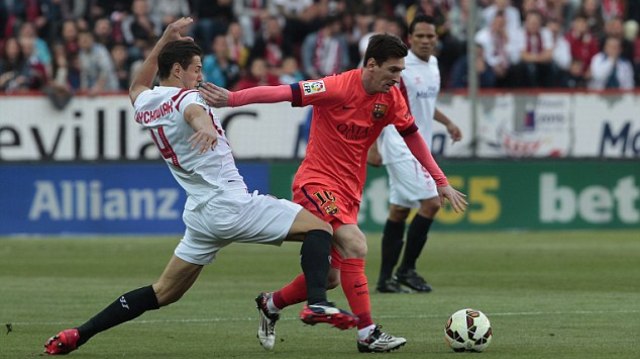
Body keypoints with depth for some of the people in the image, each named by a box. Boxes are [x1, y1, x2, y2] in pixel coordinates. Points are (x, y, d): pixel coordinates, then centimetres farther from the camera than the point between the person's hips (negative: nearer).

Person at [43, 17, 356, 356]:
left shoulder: (144, 105, 14)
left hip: (200, 213, 8)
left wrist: (165, 40, 40)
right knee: (318, 227, -5)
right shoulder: (185, 97, -8)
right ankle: (317, 302, -27)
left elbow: (137, 87, 40)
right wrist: (206, 126, -58)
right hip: (231, 204, -8)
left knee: (163, 293, 14)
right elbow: (194, 112, -34)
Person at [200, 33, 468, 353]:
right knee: (355, 244, -27)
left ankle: (271, 305, 35)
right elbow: (283, 93, -25)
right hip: (316, 182, -7)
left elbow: (412, 136, 14)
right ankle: (367, 334, -23)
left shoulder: (390, 99, 0)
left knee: (330, 277, 9)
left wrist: (441, 182, 15)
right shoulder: (338, 88, -19)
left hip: (349, 191, 7)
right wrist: (232, 99, -34)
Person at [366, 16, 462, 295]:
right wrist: (372, 147, -18)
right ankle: (406, 270, -5)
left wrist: (447, 123, 19)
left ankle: (385, 279, 13)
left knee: (400, 210, 9)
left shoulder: (432, 64, 11)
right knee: (431, 202, -15)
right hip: (400, 148, -8)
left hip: (418, 148, 8)